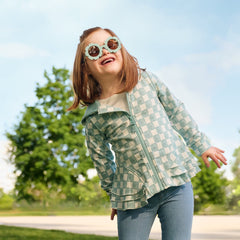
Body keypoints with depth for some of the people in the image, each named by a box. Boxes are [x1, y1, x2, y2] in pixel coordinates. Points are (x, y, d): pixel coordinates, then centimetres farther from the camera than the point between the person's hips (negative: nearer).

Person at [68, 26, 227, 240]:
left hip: (176, 182, 1)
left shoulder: (146, 80, 0)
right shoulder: (93, 119, -5)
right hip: (134, 195, -1)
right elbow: (102, 162, 7)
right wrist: (115, 195, 17)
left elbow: (176, 112, 12)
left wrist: (202, 145, 18)